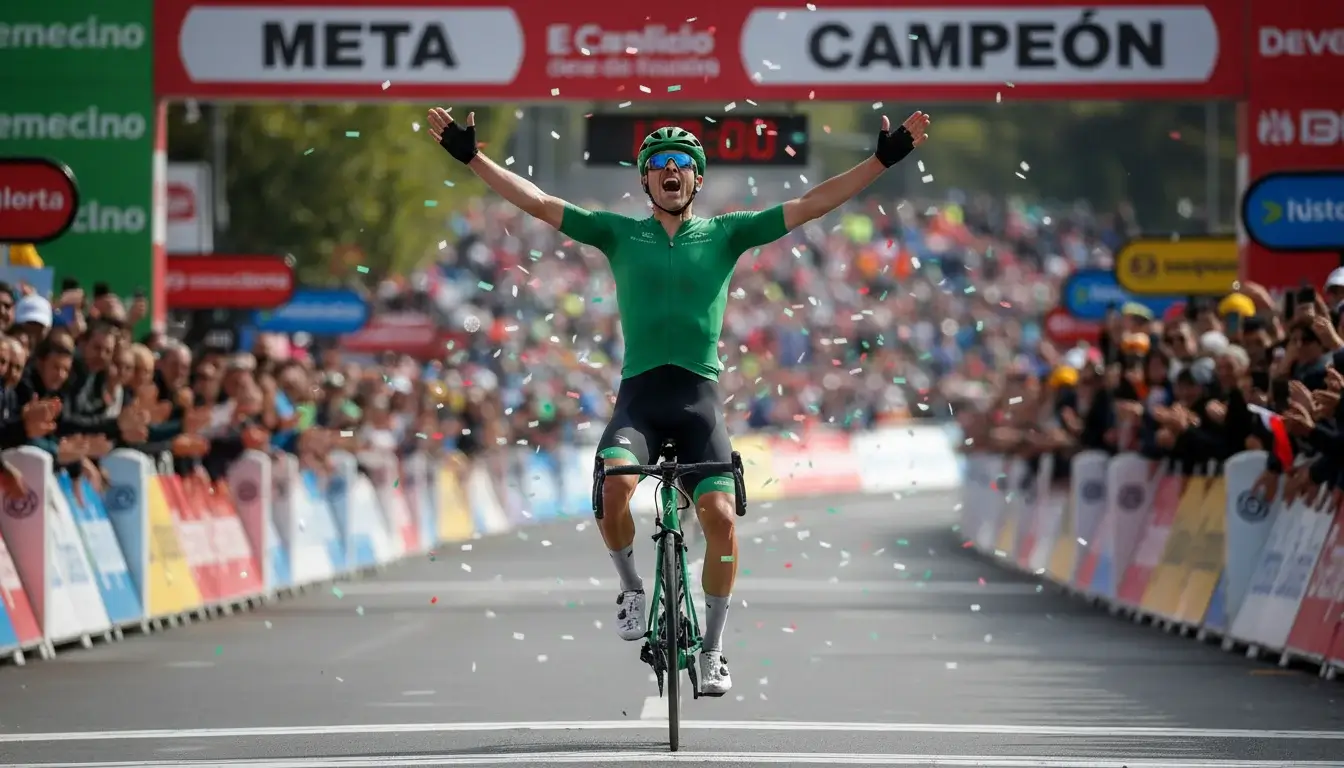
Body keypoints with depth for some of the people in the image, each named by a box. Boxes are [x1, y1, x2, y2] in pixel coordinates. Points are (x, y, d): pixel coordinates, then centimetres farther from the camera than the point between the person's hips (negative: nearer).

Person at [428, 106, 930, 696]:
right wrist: (471, 156, 4)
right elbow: (536, 202, 10)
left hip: (699, 398, 0)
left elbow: (811, 205, 6)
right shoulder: (619, 234, 12)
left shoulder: (725, 234, 11)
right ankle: (631, 588, 1)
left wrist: (883, 159, 0)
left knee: (720, 516, -15)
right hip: (638, 396, 0)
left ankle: (712, 649, 2)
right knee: (613, 486, -29)